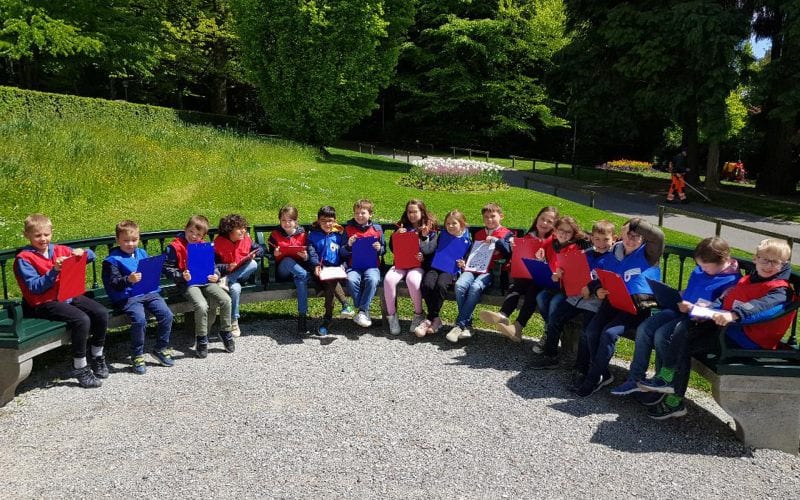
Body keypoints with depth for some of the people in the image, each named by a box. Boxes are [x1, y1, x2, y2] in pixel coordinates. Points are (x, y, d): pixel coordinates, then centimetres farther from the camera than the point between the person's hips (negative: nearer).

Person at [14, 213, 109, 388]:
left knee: (101, 313, -14)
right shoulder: (23, 259, -3)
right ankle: (79, 368, -13)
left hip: (68, 296, 6)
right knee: (82, 320, -28)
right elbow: (35, 288, -12)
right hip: (44, 303, -6)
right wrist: (54, 270, -23)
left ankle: (96, 356, 8)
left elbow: (91, 256, 13)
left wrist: (81, 252, -10)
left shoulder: (60, 250, 11)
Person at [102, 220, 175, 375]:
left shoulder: (142, 253, 18)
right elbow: (113, 283, -10)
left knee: (167, 314, -13)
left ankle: (161, 349, 7)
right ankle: (137, 356, -8)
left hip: (148, 293, 5)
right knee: (140, 319, -28)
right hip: (127, 297, -5)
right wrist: (128, 280, -29)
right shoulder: (113, 259, -1)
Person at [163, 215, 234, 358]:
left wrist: (216, 275, -1)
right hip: (188, 283, -5)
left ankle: (225, 332, 3)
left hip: (206, 281, 5)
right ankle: (201, 340, -9)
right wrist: (182, 276, -18)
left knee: (226, 300, -17)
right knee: (202, 306, -29)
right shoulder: (175, 247, -2)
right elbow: (167, 268, -2)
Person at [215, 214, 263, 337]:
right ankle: (233, 322, -24)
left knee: (253, 264, -27)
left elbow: (260, 248, 16)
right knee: (235, 288, -37)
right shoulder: (219, 243, -8)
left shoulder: (246, 239, 2)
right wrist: (226, 268, -24)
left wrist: (254, 254, -6)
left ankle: (226, 281, -25)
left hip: (242, 275, 4)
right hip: (226, 274, -3)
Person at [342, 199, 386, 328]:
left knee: (373, 280, -33)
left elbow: (383, 250, 16)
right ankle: (364, 312, -15)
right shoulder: (348, 229, 9)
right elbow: (342, 253, 9)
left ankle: (362, 311, -20)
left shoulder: (377, 229, 10)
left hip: (371, 265, 0)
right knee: (351, 280, -32)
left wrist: (379, 248, -7)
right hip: (353, 265, 0)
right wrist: (349, 245, -12)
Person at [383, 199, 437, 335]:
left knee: (412, 280, -36)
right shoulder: (402, 226, 15)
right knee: (389, 279, -28)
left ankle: (419, 315, -14)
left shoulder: (429, 229, 7)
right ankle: (391, 316, -13)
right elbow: (392, 249, 14)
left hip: (419, 264, -3)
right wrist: (396, 235, -3)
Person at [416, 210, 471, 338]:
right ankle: (435, 319, -15)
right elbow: (428, 249, 2)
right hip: (435, 267, 2)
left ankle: (430, 318, -20)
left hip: (451, 270, -2)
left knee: (440, 285, -33)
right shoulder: (441, 235, 14)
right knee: (427, 285, -28)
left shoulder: (466, 240, 11)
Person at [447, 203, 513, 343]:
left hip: (490, 270, -4)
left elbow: (509, 250, -4)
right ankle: (467, 325, -20)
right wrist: (464, 262, 11)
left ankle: (459, 325, -28)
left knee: (475, 287, -34)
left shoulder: (507, 233, 12)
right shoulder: (478, 234, 28)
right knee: (460, 285, -27)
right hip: (472, 268, 5)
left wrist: (496, 240, -11)